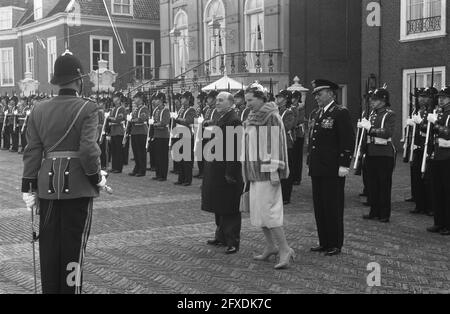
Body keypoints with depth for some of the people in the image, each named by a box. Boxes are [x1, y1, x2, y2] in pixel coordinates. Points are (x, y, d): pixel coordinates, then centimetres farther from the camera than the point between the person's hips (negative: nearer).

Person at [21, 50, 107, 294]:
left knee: (49, 243, 13)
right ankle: (70, 287, 12)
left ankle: (50, 288, 23)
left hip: (48, 184, 4)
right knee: (74, 243, 6)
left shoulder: (39, 110, 5)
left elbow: (32, 152, 4)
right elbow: (89, 150, -17)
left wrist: (29, 187, 8)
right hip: (78, 185, -4)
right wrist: (97, 178, -4)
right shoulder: (87, 108, -9)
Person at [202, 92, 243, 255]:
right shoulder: (222, 118, 14)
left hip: (227, 172, -10)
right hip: (217, 171, 10)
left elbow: (234, 149, -22)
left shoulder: (233, 121, -17)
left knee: (230, 209, -3)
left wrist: (230, 173, -23)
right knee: (219, 207, 17)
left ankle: (233, 242, 4)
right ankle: (221, 236, 29)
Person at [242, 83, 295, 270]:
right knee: (258, 211, 12)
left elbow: (276, 145, -17)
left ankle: (285, 250, -5)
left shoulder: (271, 117, -12)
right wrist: (247, 173, 20)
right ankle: (271, 247, 22)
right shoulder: (252, 119, 15)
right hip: (254, 172, 9)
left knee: (268, 212, -11)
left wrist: (274, 170, -21)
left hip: (266, 172, -9)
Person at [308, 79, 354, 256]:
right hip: (317, 169, 8)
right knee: (319, 207, 12)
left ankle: (335, 245, 10)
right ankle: (324, 243, 22)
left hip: (333, 170, -8)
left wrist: (344, 165, -18)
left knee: (333, 208, 0)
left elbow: (348, 140, -14)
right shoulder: (317, 114, 16)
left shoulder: (340, 113, -9)